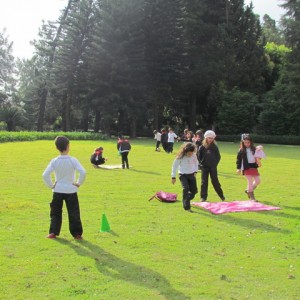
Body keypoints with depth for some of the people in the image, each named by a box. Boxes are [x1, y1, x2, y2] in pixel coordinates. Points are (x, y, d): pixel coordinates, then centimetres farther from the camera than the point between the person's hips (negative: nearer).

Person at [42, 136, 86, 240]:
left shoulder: (54, 161, -4)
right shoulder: (73, 160, -11)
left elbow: (45, 175, -10)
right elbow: (83, 172, -20)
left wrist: (51, 185, 2)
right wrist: (79, 183, -6)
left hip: (58, 190, 2)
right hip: (71, 190, -2)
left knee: (55, 212, 14)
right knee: (73, 213, 6)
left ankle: (53, 232, 11)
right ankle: (77, 233, 9)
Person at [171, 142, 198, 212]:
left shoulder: (194, 155, -5)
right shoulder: (180, 156, -16)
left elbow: (196, 163, 16)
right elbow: (175, 166, -9)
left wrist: (195, 171, 6)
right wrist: (173, 177, -9)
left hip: (191, 174, 5)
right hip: (183, 175, -4)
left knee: (194, 190, 3)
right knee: (185, 189, -21)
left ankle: (186, 200, 33)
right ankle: (187, 207, -14)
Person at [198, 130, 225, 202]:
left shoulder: (215, 147, 0)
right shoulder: (202, 147, -2)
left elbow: (218, 156, 6)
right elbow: (199, 156, 4)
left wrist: (215, 163, -2)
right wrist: (201, 164, -3)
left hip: (213, 167, 0)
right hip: (204, 167, 0)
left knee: (215, 181, 3)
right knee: (204, 182, 3)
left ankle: (221, 195, 17)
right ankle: (203, 197, 10)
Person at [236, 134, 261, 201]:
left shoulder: (253, 149, 5)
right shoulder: (241, 150, -5)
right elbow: (238, 159, -4)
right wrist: (238, 168, -8)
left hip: (254, 167, 5)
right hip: (247, 168, -5)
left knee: (258, 180, 7)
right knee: (250, 181, -4)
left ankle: (248, 190, 29)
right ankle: (251, 196, 5)